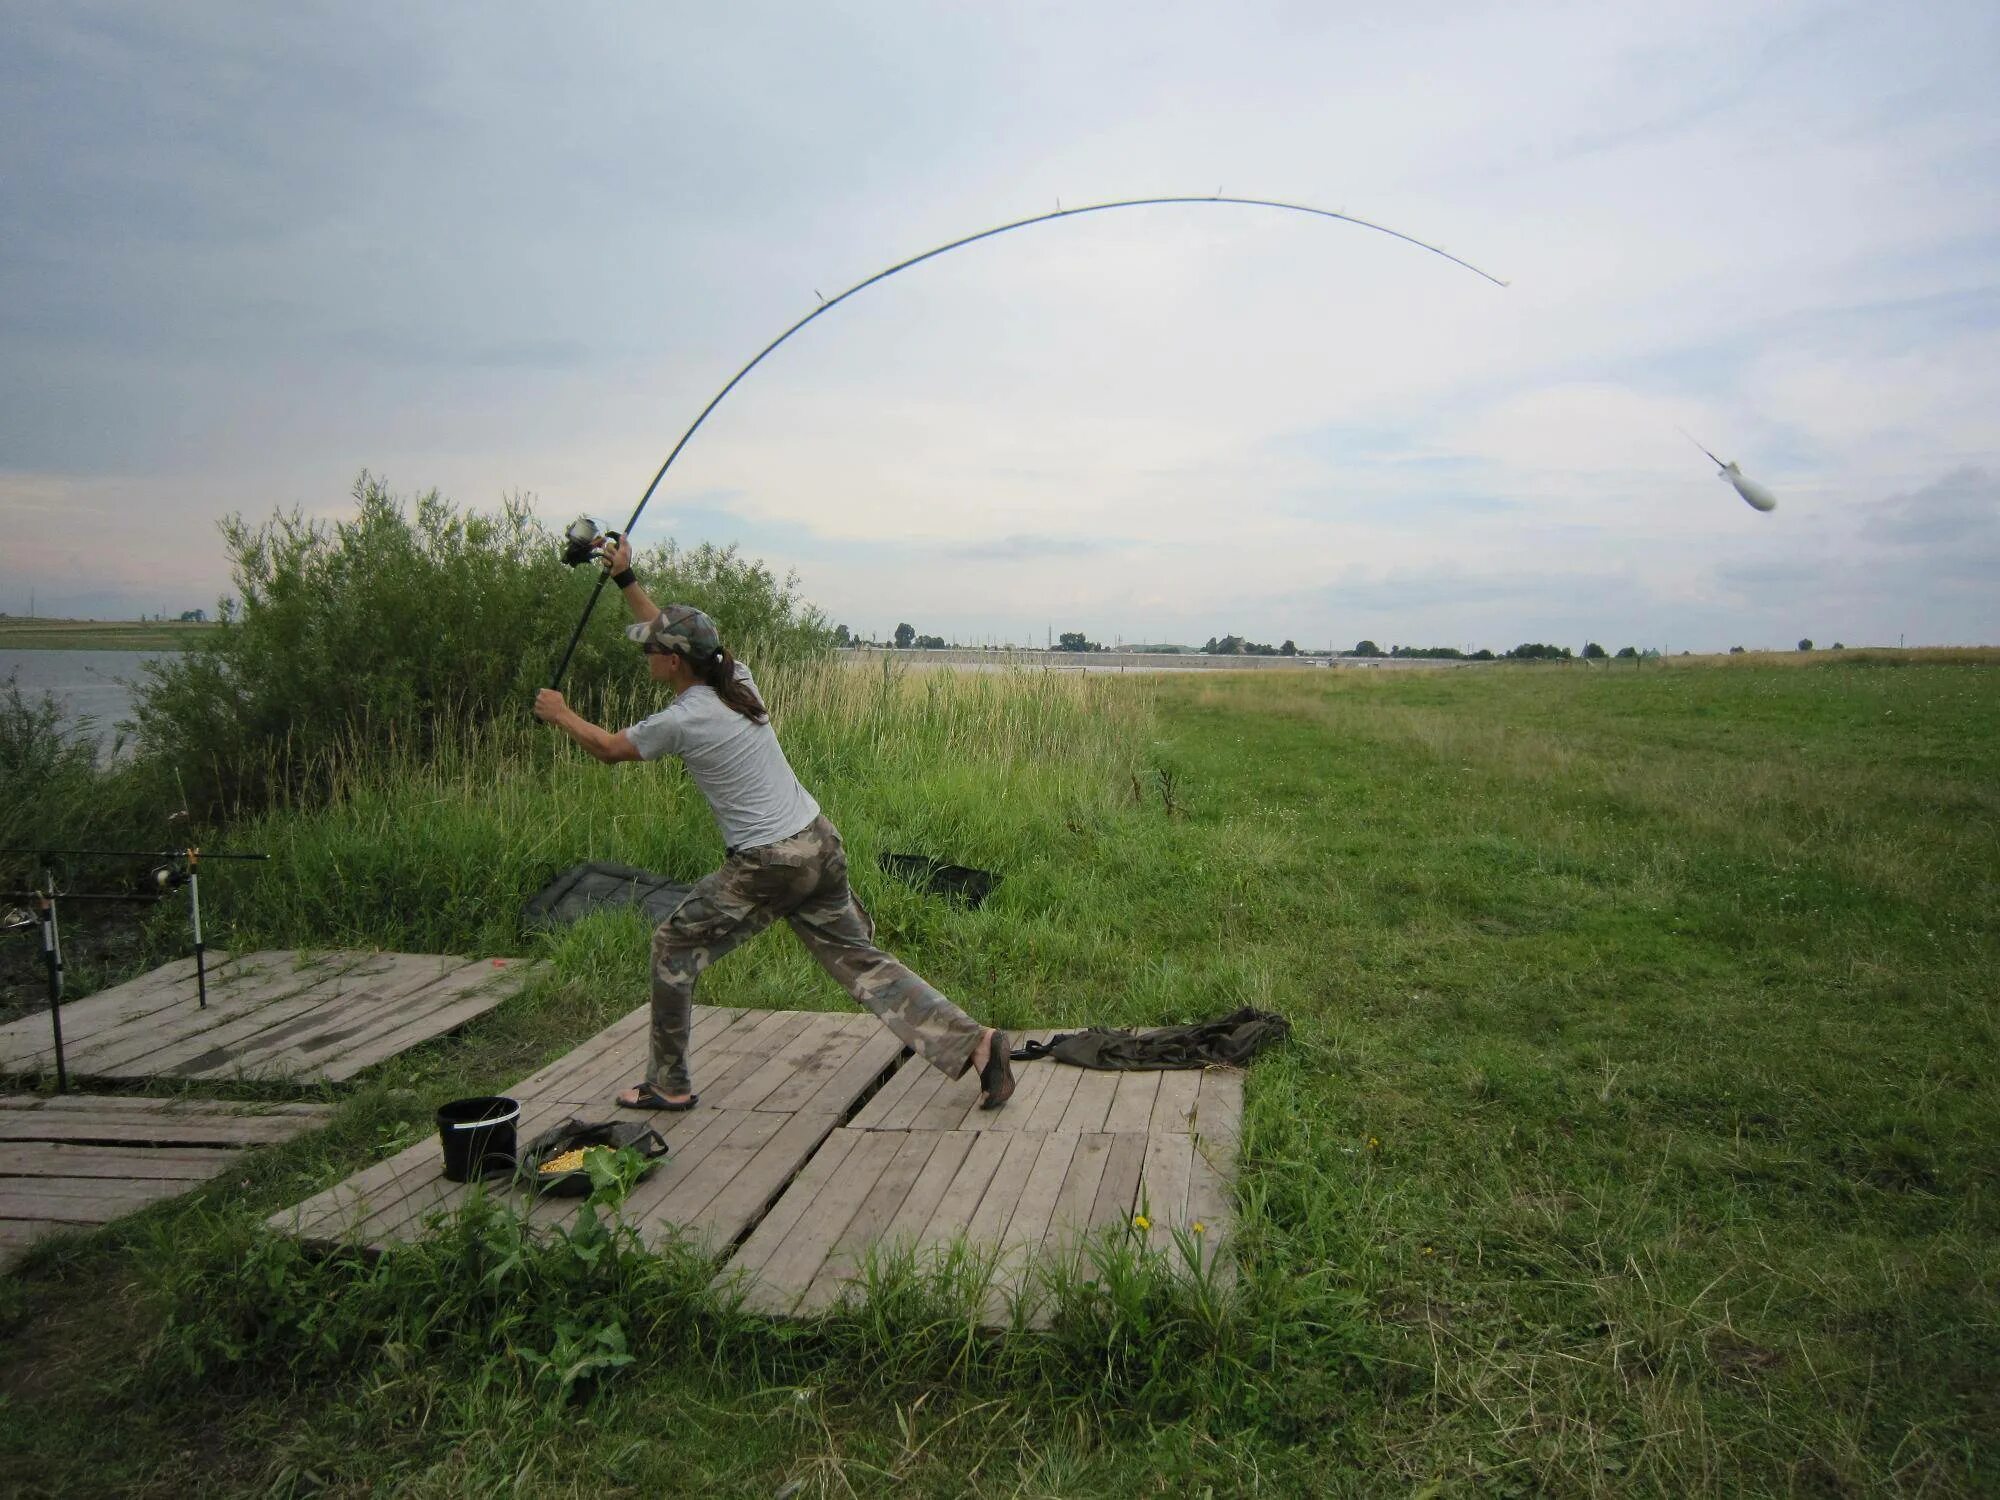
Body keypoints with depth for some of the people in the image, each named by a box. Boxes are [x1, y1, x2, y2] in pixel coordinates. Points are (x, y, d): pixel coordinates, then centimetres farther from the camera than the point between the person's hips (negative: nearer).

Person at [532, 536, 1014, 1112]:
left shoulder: (680, 722, -13)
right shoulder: (736, 680, 5)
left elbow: (609, 749, 6)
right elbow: (677, 637, 24)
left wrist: (560, 714, 24)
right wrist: (625, 579, 26)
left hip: (767, 867, -7)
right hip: (820, 845, 7)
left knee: (674, 945, 13)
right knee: (861, 959, 12)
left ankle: (669, 1084, 23)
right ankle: (974, 1042, 4)